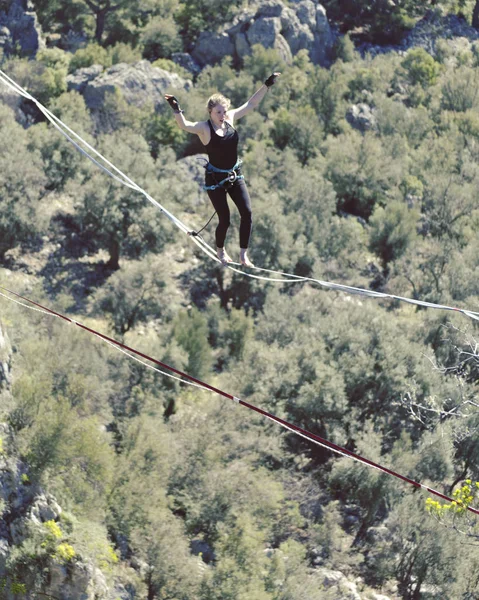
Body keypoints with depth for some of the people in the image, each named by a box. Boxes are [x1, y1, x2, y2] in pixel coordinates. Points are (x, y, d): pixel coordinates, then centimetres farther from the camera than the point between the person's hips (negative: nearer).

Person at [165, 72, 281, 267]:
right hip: (215, 179, -5)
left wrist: (266, 85, 3)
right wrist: (176, 110, -55)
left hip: (235, 176, 5)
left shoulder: (230, 118, -2)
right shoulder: (204, 128, -18)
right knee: (224, 220, 0)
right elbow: (184, 125, -37)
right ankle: (220, 250, 30)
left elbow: (251, 104, 6)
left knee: (247, 213, -6)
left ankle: (243, 255, 5)